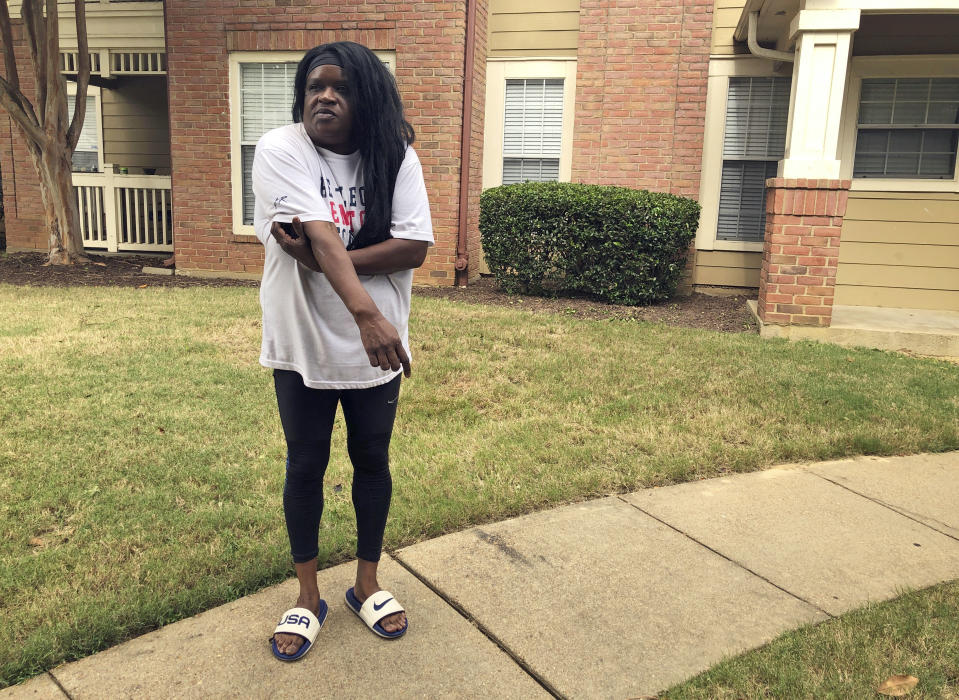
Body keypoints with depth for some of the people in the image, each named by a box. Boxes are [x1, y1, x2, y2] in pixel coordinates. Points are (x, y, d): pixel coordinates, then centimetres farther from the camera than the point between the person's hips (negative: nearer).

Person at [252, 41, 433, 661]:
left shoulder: (395, 156, -4)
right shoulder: (281, 151, -10)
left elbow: (416, 246, -15)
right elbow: (320, 235, -26)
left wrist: (325, 260, -24)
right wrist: (366, 312, -40)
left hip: (376, 348, 2)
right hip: (303, 346, -1)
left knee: (372, 461, 14)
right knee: (305, 466, 12)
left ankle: (368, 584, 35)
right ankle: (308, 596, 31)